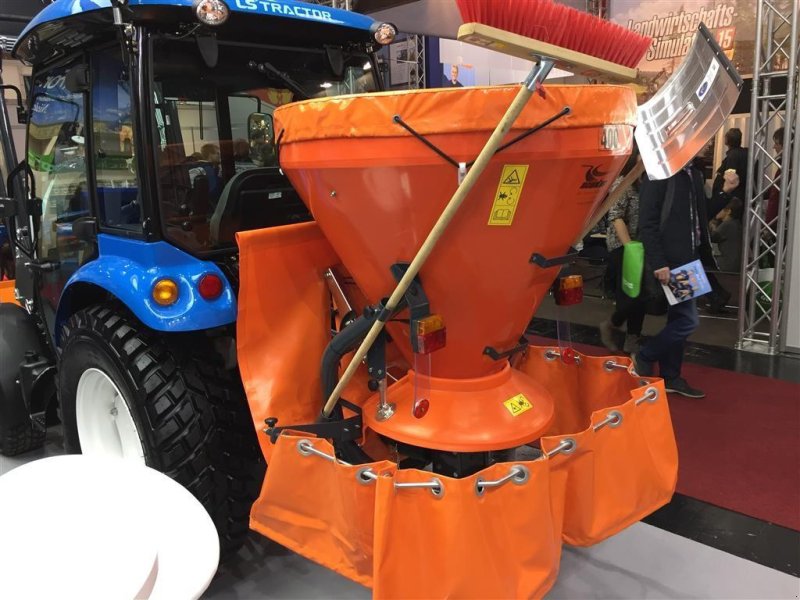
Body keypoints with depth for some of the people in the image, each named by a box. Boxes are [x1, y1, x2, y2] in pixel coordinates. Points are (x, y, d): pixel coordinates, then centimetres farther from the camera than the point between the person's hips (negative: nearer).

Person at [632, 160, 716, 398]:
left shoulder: (694, 174, 11)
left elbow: (700, 215, 15)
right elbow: (647, 223, -18)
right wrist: (658, 263, -20)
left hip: (689, 258, 8)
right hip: (670, 261, -8)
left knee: (678, 318, 14)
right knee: (688, 319, -7)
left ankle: (670, 376, 24)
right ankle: (644, 357, 12)